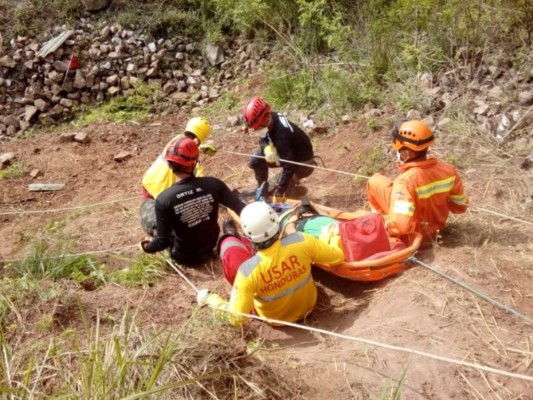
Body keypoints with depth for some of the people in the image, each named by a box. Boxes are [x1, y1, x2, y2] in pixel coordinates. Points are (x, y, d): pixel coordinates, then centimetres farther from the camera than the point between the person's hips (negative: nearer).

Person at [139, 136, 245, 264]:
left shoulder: (164, 199, -26)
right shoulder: (213, 184, -21)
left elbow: (163, 242, -21)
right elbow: (242, 209, -15)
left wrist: (147, 248, 0)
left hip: (183, 256, -2)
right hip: (209, 249, 3)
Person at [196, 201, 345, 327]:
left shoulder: (248, 271, -36)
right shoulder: (301, 241, -31)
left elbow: (236, 319, -29)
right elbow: (338, 257, -14)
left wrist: (209, 298, -14)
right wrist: (311, 254, 5)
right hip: (308, 305, 2)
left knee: (229, 244, 6)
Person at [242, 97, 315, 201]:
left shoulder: (280, 135, -39)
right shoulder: (272, 117, -15)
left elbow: (289, 167, -39)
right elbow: (264, 139, -4)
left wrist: (279, 194, -37)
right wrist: (267, 148, -29)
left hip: (302, 164, -8)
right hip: (291, 153, 8)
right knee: (256, 158, -3)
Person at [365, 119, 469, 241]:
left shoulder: (406, 181, -37)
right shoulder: (448, 170, -17)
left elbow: (399, 226, -43)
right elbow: (461, 205, -1)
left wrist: (385, 224, -21)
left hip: (412, 233, -6)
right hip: (435, 228, 6)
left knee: (375, 181, 1)